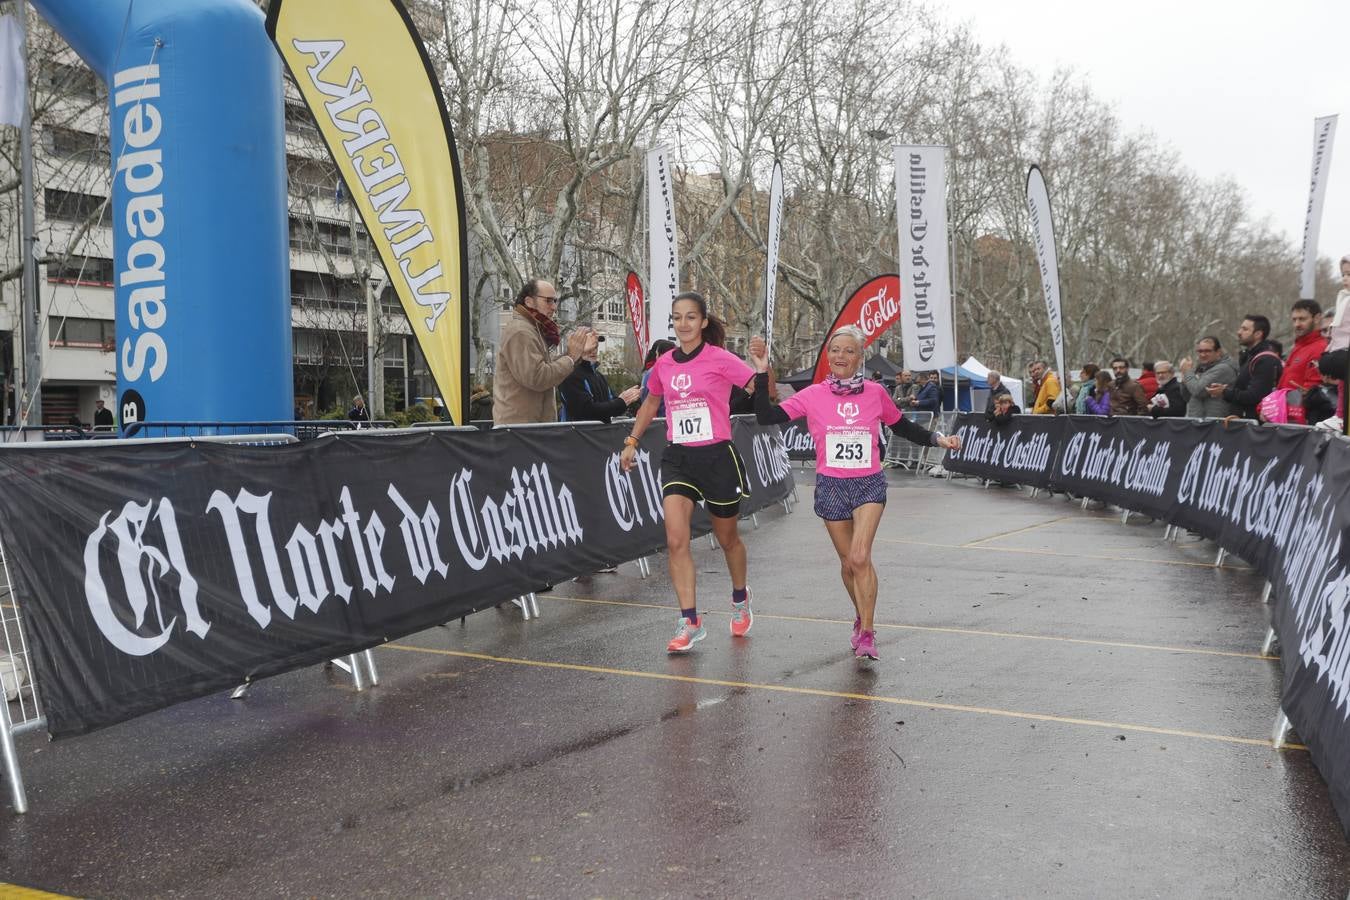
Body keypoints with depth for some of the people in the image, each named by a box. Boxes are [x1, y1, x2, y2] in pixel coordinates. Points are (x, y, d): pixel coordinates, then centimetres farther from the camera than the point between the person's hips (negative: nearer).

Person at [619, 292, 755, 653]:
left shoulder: (720, 360, -8)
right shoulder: (664, 364, 6)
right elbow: (651, 403, 24)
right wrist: (632, 441, 22)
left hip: (717, 456, -3)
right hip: (677, 458, 3)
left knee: (727, 538, 14)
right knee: (675, 540, -12)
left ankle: (740, 599, 42)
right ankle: (690, 622, -7)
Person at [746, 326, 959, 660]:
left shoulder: (875, 393, -1)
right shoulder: (813, 396, -4)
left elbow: (903, 428, 13)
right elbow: (766, 417, -8)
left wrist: (937, 439, 3)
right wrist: (762, 373, -14)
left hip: (869, 484, -1)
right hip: (831, 486, 1)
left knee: (860, 557, -18)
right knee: (848, 562, 12)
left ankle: (867, 633, -8)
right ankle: (861, 617, 38)